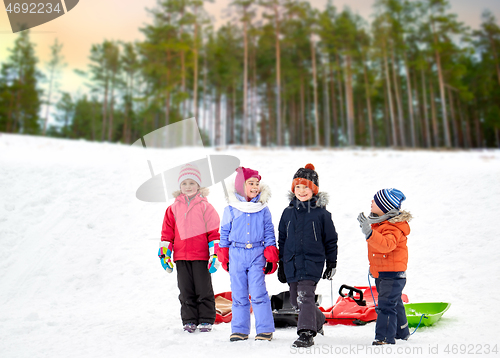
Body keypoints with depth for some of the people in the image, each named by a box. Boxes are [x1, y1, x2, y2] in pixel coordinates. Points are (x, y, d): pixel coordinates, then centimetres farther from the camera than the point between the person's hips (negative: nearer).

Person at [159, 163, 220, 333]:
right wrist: (164, 253, 6)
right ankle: (189, 320, 18)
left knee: (204, 290, 4)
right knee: (186, 291, 9)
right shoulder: (174, 208, 8)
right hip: (181, 257, 3)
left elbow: (214, 232, 0)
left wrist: (214, 254, -5)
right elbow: (167, 232, 12)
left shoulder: (205, 207, 0)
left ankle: (206, 320, 15)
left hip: (201, 256, -3)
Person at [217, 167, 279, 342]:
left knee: (258, 293, -7)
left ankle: (265, 330, 4)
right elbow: (224, 233, 9)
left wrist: (271, 258, 1)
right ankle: (240, 330, 18)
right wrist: (224, 258, 7)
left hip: (257, 255, -1)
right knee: (239, 294, 7)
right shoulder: (231, 209, 2)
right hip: (236, 255, 1)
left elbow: (269, 234, 7)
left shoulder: (263, 209, 4)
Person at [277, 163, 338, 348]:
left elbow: (331, 240, 5)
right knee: (295, 300, 13)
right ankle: (318, 320, 38)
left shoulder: (321, 213, -2)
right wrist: (281, 264, 14)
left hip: (312, 261, -5)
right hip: (292, 262, 5)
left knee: (305, 296, -17)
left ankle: (306, 333, -11)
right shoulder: (288, 212, 9)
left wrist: (332, 263, 5)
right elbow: (282, 240, 15)